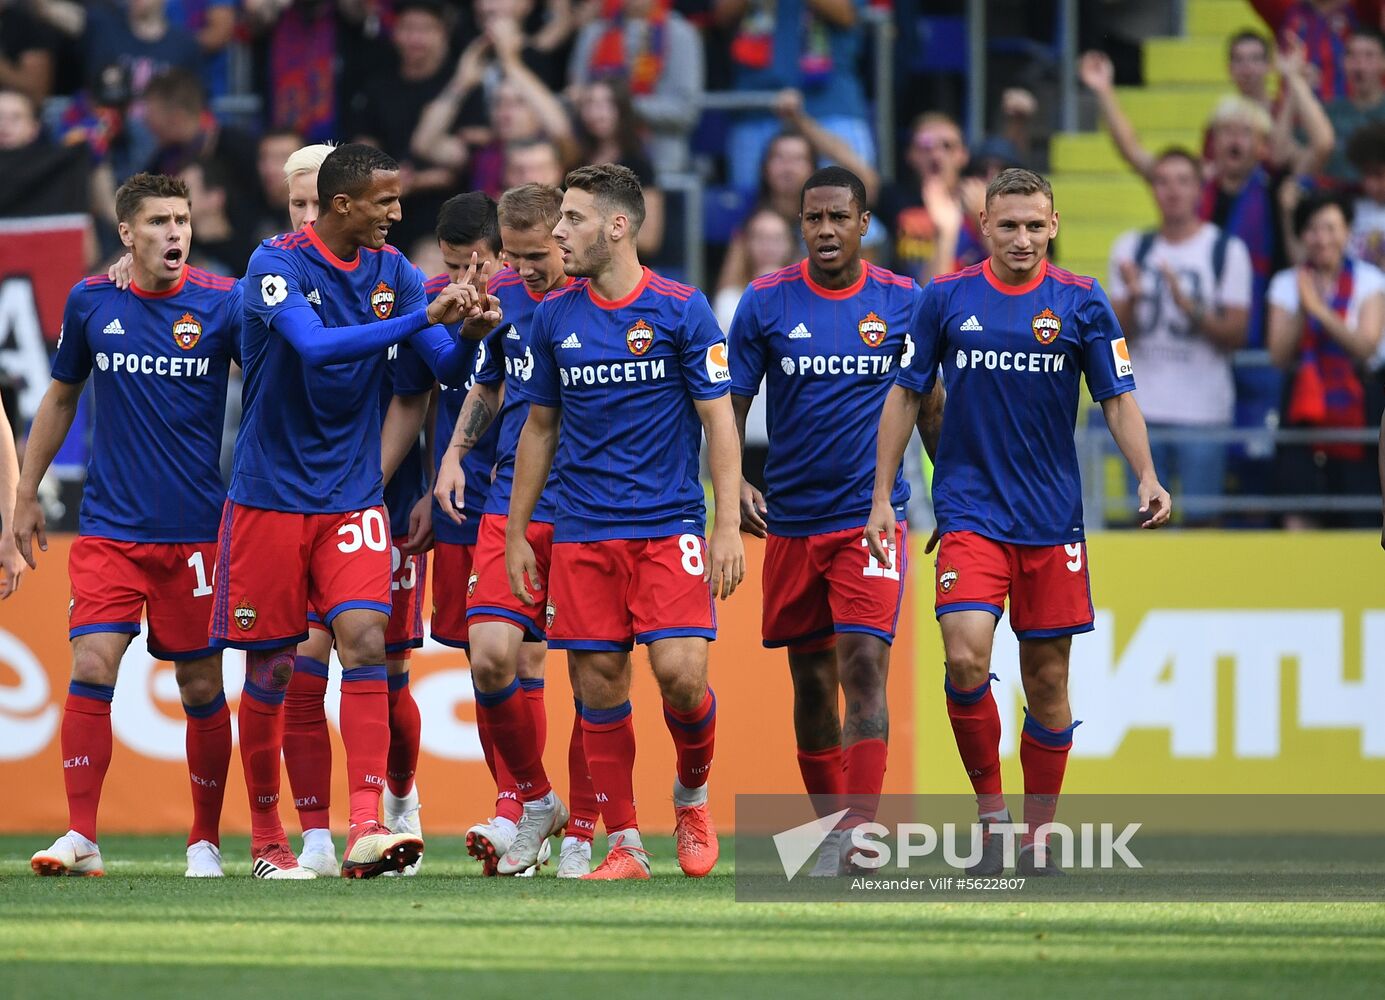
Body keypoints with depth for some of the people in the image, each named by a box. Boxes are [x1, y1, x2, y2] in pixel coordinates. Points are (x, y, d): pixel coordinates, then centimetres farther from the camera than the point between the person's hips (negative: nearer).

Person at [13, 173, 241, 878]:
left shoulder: (222, 304, -3)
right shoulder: (91, 303, 4)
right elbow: (61, 397, 16)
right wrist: (26, 495, 17)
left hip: (197, 530, -1)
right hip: (109, 528, 1)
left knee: (201, 688, 4)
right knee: (91, 668, -13)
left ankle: (205, 839, 18)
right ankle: (80, 836, -10)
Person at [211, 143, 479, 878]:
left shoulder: (390, 270, 5)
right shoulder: (278, 264, -12)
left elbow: (448, 367, 6)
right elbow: (315, 346, -29)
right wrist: (420, 318, -33)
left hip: (351, 496, 3)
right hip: (270, 494, -3)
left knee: (364, 643, -14)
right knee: (270, 669, 3)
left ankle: (367, 830, -20)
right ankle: (266, 840, 16)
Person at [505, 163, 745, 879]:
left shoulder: (681, 310, -4)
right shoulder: (554, 316, 7)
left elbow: (719, 420, -3)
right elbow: (540, 427, 16)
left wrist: (728, 527, -10)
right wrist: (516, 533, 13)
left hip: (669, 525, -3)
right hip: (582, 534, 3)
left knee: (680, 673, -15)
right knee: (599, 683, -1)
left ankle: (692, 795, 13)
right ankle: (623, 844, 8)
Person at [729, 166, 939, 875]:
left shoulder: (904, 302, 1)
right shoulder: (765, 303, 0)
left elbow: (928, 407, 13)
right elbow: (729, 407, 3)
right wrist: (734, 482, -13)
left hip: (871, 516, -2)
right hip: (791, 519, 2)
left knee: (863, 666, -16)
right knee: (811, 680, 9)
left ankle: (861, 839, -21)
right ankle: (830, 824, 24)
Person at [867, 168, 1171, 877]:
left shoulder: (1081, 304, 1)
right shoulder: (946, 299, 2)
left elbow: (1117, 399, 3)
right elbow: (906, 394, 8)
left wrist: (1146, 476, -13)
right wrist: (882, 495, 4)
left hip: (1052, 518, 1)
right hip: (970, 510, -1)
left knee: (1047, 679, 4)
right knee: (965, 658, -18)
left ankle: (1037, 833, 16)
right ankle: (989, 809, -2)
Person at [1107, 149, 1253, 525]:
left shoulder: (1227, 251, 0)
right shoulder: (1131, 248, 10)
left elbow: (1236, 333, -5)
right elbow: (1118, 334, 8)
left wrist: (1189, 306, -18)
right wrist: (1132, 297, -11)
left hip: (1203, 412, -3)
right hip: (1143, 410, 3)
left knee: (1200, 519, -4)